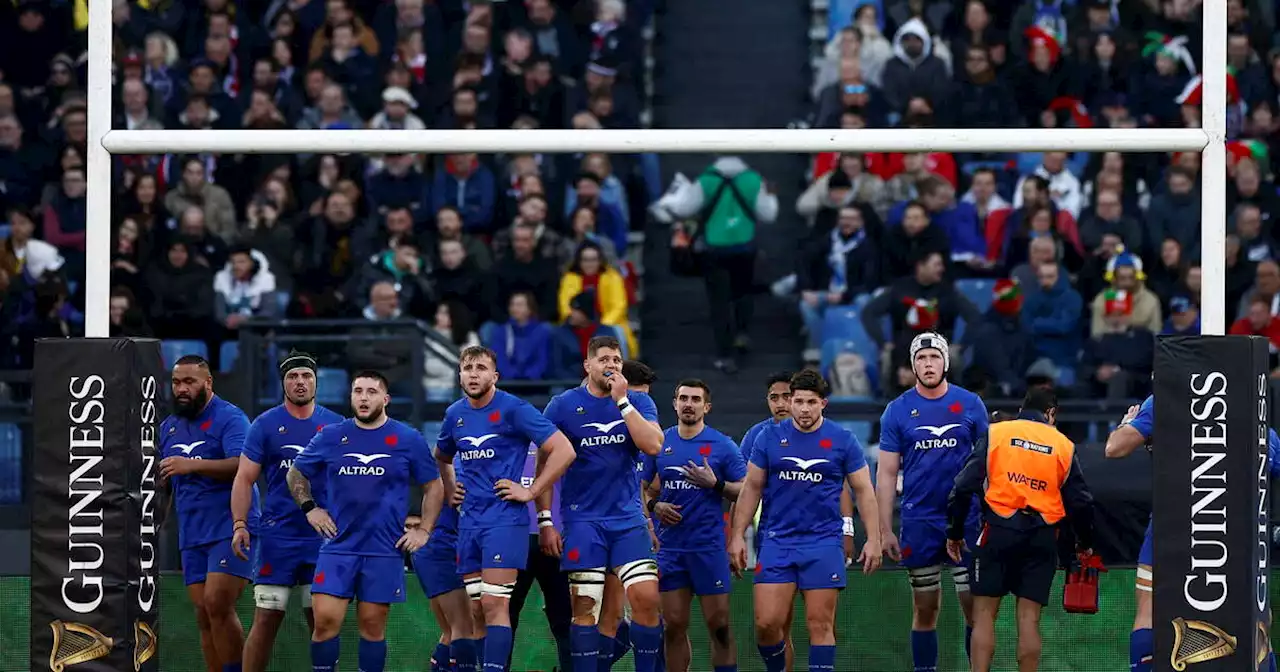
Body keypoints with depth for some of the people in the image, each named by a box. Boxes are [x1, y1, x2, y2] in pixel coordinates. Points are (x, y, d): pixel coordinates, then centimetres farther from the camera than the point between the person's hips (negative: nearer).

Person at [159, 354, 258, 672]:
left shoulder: (229, 418, -7)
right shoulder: (169, 427, 16)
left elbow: (243, 465, -23)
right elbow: (163, 482, 27)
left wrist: (192, 465, -30)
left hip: (230, 529, -7)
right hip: (192, 536, 7)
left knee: (217, 606, -19)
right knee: (204, 615, 3)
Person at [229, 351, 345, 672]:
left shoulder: (335, 426, 7)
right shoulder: (265, 425, 2)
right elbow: (244, 478, -1)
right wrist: (239, 525, -12)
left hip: (324, 537, 2)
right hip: (277, 535, -2)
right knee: (266, 620, -4)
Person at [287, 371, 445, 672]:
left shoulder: (408, 440, 1)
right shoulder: (330, 437, 5)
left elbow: (434, 487, 9)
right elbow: (296, 474, 17)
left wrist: (423, 530, 2)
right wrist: (309, 508, 4)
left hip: (384, 550, -1)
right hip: (338, 546, 1)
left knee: (373, 625, 3)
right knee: (325, 619, -9)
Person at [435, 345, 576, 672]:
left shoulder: (514, 409, -9)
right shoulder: (455, 415, 10)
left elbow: (563, 450, -12)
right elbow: (441, 458, 31)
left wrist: (530, 491, -12)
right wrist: (451, 491, 15)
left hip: (504, 519, -6)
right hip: (468, 521, 6)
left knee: (494, 605, -12)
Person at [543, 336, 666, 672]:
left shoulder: (639, 402, 5)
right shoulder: (563, 405, 0)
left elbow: (653, 445, -12)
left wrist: (622, 401, -13)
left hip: (628, 518, 2)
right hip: (583, 519, -1)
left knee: (646, 598, -9)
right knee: (585, 607, -4)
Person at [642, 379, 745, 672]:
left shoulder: (722, 445, 0)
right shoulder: (660, 443, 8)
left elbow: (745, 490, 0)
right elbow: (644, 486, 16)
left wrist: (714, 484, -16)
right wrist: (654, 505, -4)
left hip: (709, 546, -3)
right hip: (670, 546, 3)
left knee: (718, 624, -3)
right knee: (674, 626, 4)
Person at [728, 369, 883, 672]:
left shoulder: (843, 440, 1)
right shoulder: (769, 438, 4)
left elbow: (863, 490, 4)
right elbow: (751, 488, 9)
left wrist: (873, 539, -3)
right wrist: (737, 536, 3)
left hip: (824, 543, -1)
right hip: (777, 542, 1)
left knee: (820, 624, -3)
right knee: (766, 623, -6)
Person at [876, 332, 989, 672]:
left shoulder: (970, 404, 2)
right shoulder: (898, 410, 2)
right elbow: (886, 473, 3)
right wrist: (884, 531, -2)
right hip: (919, 524, 0)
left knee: (975, 606, -3)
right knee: (925, 610, 6)